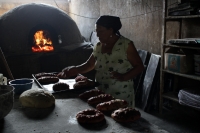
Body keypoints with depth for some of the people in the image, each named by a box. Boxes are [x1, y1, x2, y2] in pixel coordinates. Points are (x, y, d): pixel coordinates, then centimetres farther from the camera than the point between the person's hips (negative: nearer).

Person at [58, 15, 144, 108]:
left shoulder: (126, 45, -11)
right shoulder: (98, 46, 6)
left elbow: (139, 66, -8)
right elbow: (89, 65, 15)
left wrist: (124, 77, -22)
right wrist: (75, 70, -1)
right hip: (101, 94, 5)